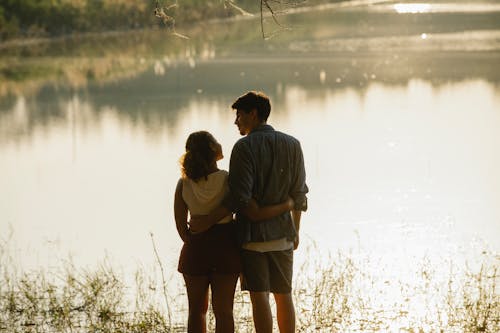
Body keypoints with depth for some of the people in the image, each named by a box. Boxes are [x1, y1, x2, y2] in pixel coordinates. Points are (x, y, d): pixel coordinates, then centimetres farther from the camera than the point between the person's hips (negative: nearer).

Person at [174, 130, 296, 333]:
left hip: (196, 249, 1)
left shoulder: (184, 185, -9)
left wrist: (194, 244, 12)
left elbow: (181, 227, -6)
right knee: (223, 311, 6)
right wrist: (288, 205, -5)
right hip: (225, 248, -1)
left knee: (197, 310, 15)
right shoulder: (229, 181, -15)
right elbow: (256, 214, -19)